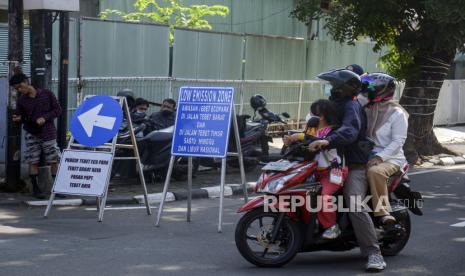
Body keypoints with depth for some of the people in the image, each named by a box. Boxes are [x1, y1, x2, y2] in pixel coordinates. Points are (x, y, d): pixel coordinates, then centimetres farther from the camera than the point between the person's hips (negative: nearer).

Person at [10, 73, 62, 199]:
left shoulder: (47, 94, -4)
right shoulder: (21, 100, 2)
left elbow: (58, 110, -2)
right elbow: (20, 117, 8)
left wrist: (45, 118, -16)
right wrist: (18, 119, -16)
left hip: (48, 133, -2)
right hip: (32, 135, 2)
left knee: (54, 161, -2)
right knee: (33, 162, -1)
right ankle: (35, 188, 7)